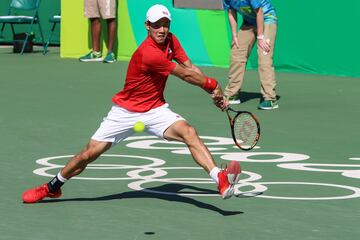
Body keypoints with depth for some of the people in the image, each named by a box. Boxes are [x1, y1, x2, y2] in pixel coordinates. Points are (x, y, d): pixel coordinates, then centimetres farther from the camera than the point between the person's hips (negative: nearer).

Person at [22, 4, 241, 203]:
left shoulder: (171, 41, -4)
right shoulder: (149, 54, -28)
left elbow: (191, 68, 2)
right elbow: (185, 75, -20)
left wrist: (214, 92, -10)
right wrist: (213, 84, -6)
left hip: (155, 109, 5)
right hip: (126, 111, -5)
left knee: (188, 132, -23)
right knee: (89, 153, 1)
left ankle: (221, 180, -38)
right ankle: (52, 187, 26)